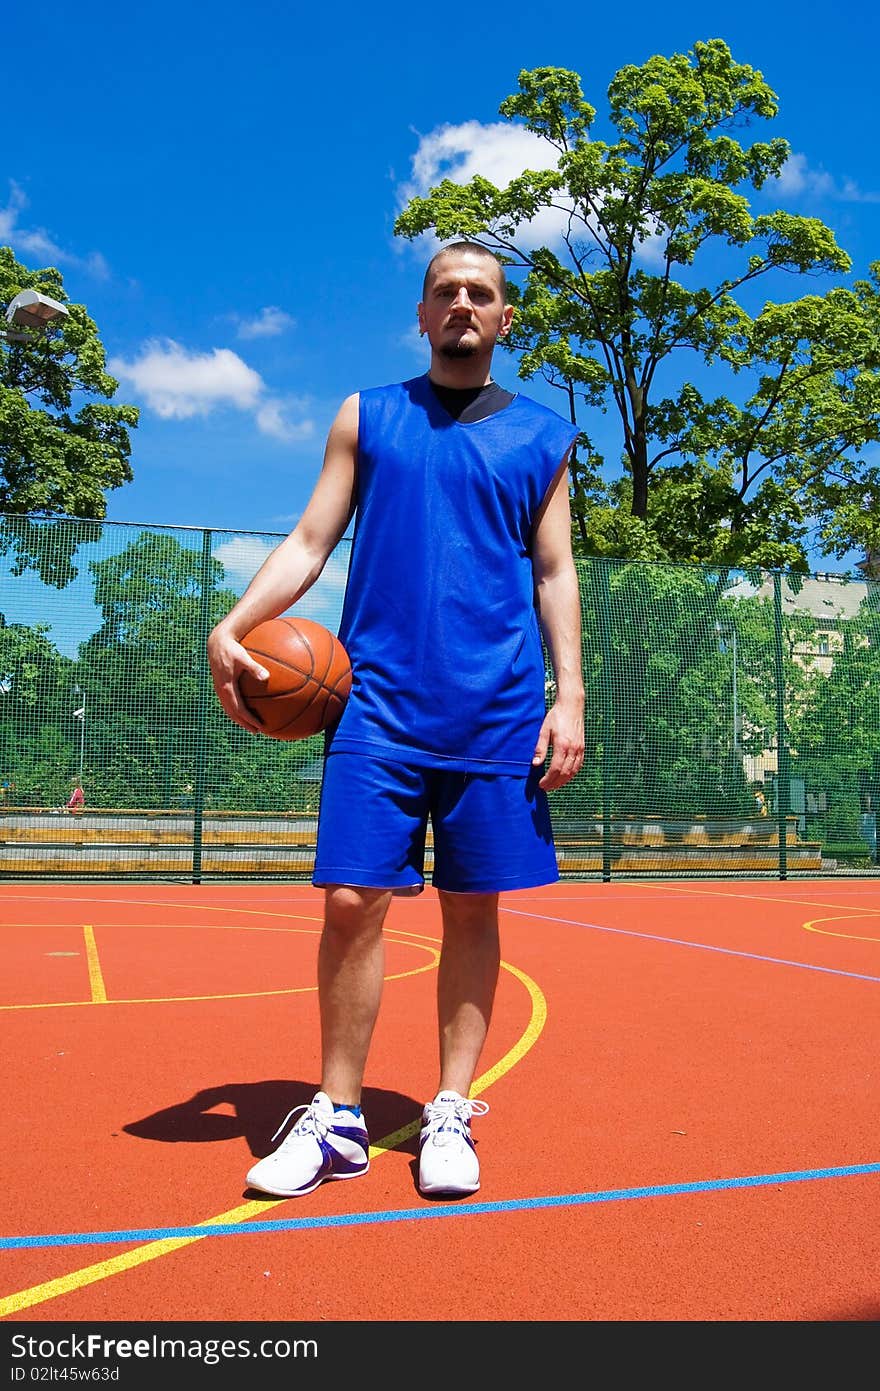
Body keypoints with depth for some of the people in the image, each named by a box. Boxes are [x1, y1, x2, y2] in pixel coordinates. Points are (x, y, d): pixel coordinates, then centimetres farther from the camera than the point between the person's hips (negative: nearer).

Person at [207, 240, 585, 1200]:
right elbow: (308, 542, 9)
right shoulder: (365, 418, 14)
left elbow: (555, 574, 11)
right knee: (351, 901, -4)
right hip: (379, 700, 0)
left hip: (498, 713, 1)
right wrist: (231, 627, -6)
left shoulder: (543, 437, 13)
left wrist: (569, 694, 0)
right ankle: (337, 1118, 12)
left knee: (473, 908, 4)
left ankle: (449, 1112, 18)